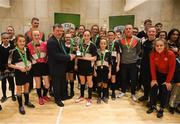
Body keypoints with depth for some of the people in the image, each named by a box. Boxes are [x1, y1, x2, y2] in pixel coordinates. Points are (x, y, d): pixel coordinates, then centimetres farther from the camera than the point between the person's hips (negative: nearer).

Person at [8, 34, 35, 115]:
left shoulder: (26, 50, -1)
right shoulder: (13, 52, -16)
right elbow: (9, 64, -13)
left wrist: (29, 65, -7)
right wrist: (19, 67, -22)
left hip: (27, 71, 5)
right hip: (19, 72, -5)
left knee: (26, 87, 17)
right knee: (19, 88, 6)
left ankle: (27, 101, 35)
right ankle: (20, 106, 19)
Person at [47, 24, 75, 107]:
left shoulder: (61, 40, 7)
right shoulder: (51, 42, -23)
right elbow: (56, 55, -29)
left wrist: (70, 55, -3)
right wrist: (69, 57, -23)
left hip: (62, 66, 9)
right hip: (55, 67, -9)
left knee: (63, 82, 21)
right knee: (56, 83, 8)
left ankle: (64, 95, 40)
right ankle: (57, 99, 26)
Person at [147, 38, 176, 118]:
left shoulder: (170, 54, -26)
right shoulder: (152, 54, -18)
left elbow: (172, 69, -19)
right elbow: (152, 67, -11)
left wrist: (168, 81, -16)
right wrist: (154, 79, -11)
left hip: (167, 74, -2)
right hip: (158, 74, 2)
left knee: (164, 91, 0)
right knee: (154, 88, 3)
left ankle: (161, 109, 18)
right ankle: (152, 106, 23)